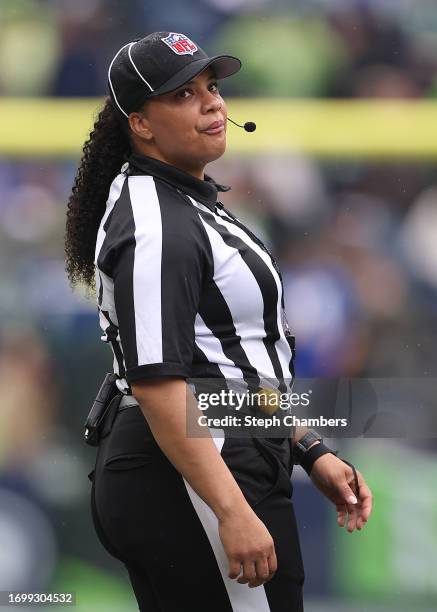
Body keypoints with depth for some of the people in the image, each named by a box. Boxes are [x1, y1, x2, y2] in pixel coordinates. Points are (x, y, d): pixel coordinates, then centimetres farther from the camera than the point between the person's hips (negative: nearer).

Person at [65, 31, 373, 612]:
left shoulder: (195, 204, 18)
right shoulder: (156, 226, -15)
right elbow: (156, 383, -22)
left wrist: (309, 450, 18)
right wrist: (232, 511, -26)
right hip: (188, 487, -10)